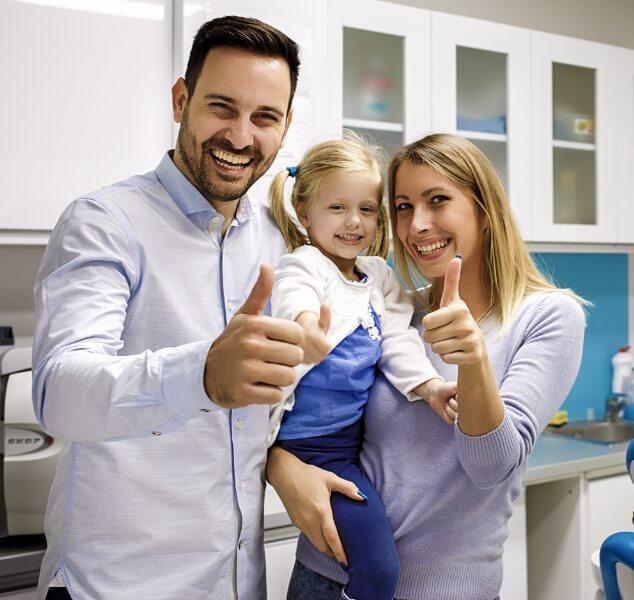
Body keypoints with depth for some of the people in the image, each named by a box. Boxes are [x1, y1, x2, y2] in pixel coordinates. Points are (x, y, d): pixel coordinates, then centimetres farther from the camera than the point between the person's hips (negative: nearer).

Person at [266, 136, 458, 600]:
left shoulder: (380, 278, 12)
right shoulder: (303, 266, -11)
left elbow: (399, 340, 8)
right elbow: (294, 297, -34)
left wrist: (429, 385, -10)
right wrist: (308, 326, -57)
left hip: (361, 435, 8)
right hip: (315, 444, -8)